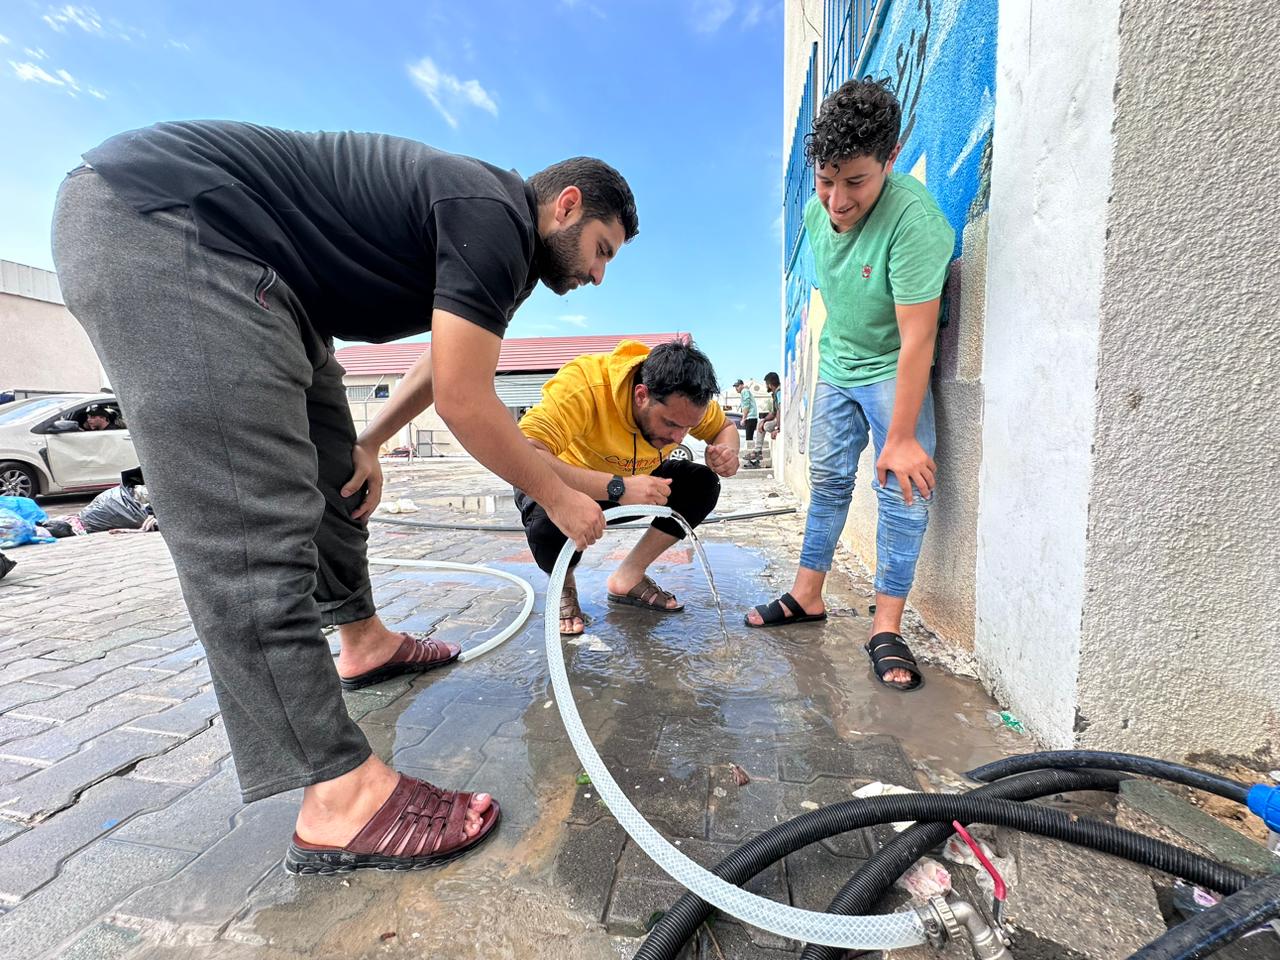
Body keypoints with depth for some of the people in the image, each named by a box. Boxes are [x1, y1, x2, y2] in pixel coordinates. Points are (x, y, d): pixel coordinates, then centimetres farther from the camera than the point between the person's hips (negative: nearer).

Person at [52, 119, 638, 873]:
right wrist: (558, 498, -9)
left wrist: (368, 445, 11)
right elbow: (465, 403, -20)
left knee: (336, 480, 13)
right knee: (256, 533, -19)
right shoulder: (497, 215, -17)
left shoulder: (499, 239, 13)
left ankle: (365, 641, 31)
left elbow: (448, 369, 20)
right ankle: (342, 802, -13)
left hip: (250, 274, 11)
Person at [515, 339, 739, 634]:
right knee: (550, 522, -37)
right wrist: (617, 488, -54)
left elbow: (725, 427, 0)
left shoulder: (684, 398, -20)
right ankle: (563, 587, 0)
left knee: (703, 484, -14)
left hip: (629, 480, 5)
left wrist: (727, 452, -25)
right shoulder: (583, 385, -39)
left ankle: (628, 577, -2)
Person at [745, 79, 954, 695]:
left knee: (905, 494, -12)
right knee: (827, 482, 9)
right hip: (836, 366, 6)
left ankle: (886, 629, 0)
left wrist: (901, 437, -28)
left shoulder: (913, 220, -28)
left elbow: (916, 342, -29)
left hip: (894, 372, -6)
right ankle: (806, 597, 21)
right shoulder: (817, 211, -6)